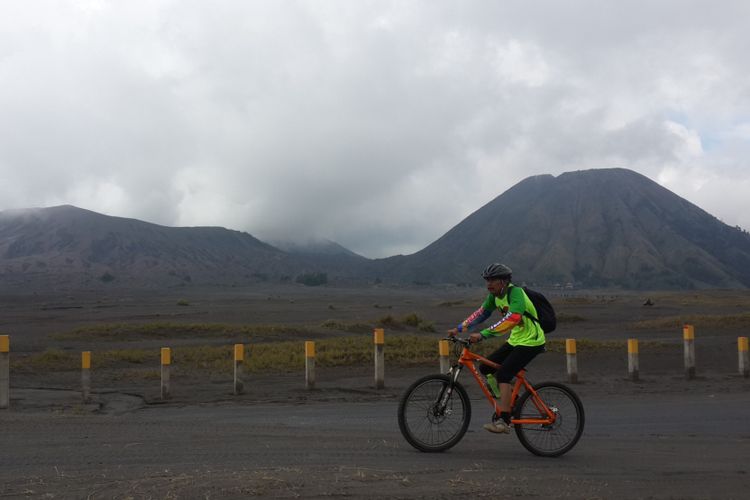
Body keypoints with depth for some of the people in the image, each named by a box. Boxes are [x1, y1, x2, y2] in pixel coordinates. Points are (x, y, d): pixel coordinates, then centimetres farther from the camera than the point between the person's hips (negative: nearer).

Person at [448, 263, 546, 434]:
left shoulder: (516, 293, -24)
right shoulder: (495, 295, 3)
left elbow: (512, 319, -38)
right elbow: (481, 312, 10)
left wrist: (482, 334, -41)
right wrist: (459, 328, 1)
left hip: (530, 341, -9)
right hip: (515, 340, 9)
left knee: (503, 374, -21)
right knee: (485, 368, 4)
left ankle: (504, 422, -19)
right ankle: (510, 401, 19)